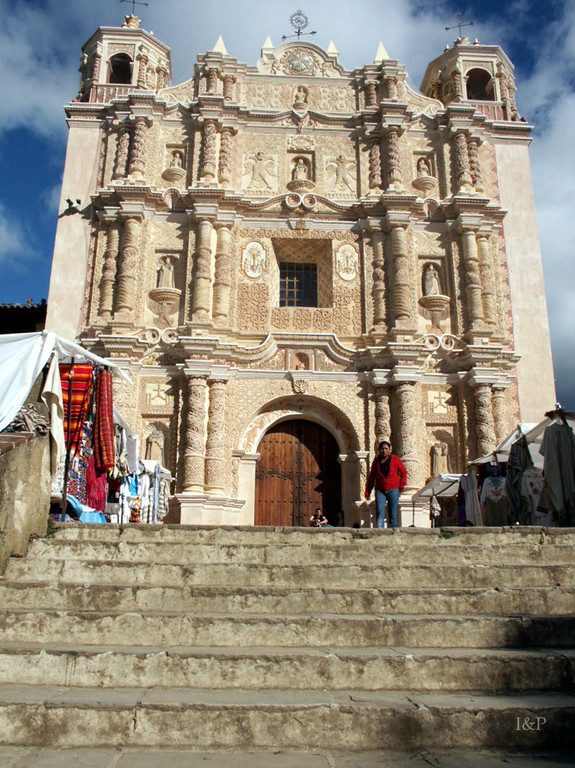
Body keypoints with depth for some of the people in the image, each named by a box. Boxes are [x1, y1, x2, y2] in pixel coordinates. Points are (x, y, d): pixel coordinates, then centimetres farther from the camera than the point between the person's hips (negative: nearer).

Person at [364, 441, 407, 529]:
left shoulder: (394, 459, 1)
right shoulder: (376, 461, 6)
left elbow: (404, 472, 10)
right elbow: (371, 476, 12)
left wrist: (401, 485, 3)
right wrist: (367, 492, 10)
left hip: (393, 490, -1)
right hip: (380, 490, 1)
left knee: (393, 514, 2)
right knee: (380, 512, -12)